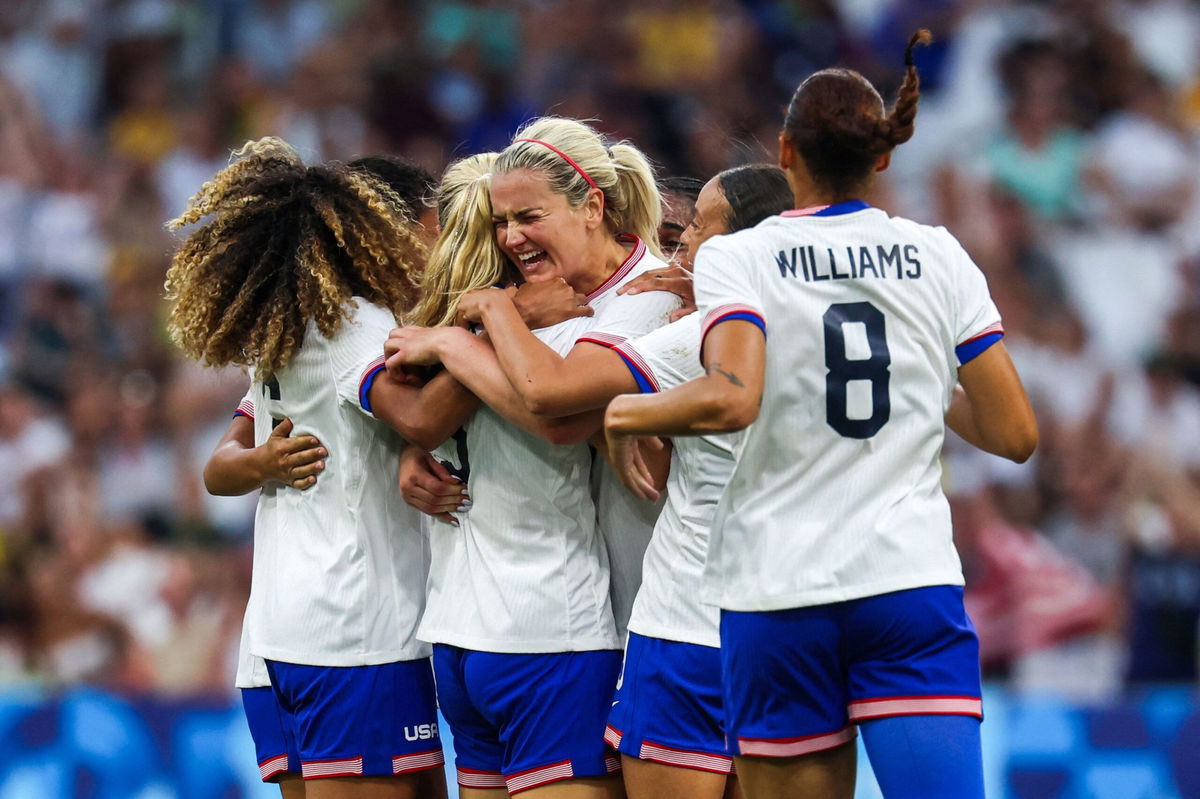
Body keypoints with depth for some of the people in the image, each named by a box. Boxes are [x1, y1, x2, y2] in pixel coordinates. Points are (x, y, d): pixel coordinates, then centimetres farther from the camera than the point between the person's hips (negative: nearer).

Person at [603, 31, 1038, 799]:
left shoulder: (735, 257, -2)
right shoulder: (939, 257, 6)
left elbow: (729, 399, -20)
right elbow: (1014, 433, 7)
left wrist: (626, 412, -2)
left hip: (778, 598, -1)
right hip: (913, 585, 1)